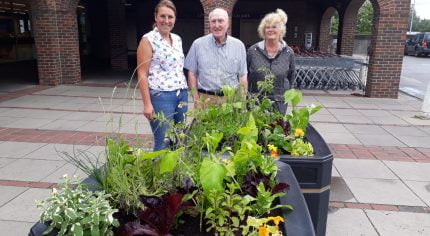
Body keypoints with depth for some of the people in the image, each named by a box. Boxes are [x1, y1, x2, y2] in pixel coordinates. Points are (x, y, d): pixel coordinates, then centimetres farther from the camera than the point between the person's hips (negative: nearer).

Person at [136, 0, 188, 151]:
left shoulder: (177, 39, 12)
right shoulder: (148, 40, -8)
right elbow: (142, 74, -10)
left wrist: (184, 91, 15)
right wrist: (147, 103, -15)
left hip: (182, 94, 7)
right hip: (161, 96, -7)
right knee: (163, 143, -1)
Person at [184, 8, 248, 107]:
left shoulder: (239, 45, 6)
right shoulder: (198, 44, 3)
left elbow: (243, 77, 8)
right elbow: (192, 74, 5)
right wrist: (196, 100, -2)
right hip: (205, 99, -1)